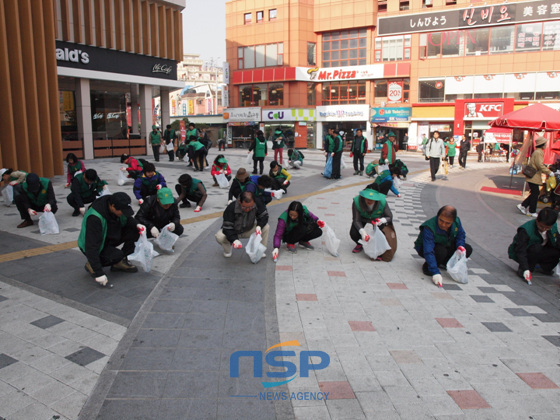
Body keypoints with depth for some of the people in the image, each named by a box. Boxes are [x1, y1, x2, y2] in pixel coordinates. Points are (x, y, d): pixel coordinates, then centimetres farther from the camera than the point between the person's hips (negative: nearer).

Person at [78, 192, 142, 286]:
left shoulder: (118, 207, -15)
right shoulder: (95, 218, -36)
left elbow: (127, 219, 6)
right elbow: (91, 247, -36)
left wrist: (137, 225, -19)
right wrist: (99, 273, -37)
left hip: (110, 238, 7)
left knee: (134, 230, -14)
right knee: (117, 255, -32)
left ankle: (120, 262, 0)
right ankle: (91, 265, -3)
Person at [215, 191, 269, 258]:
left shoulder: (258, 203, -25)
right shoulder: (231, 208, -33)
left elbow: (264, 216, -14)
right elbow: (227, 227, -33)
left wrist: (259, 226, -36)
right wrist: (234, 240, -51)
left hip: (249, 230, 3)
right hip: (233, 232, -2)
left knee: (265, 227, -22)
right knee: (219, 237, -33)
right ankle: (228, 249, 3)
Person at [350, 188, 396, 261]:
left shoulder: (382, 202, -33)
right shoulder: (356, 201, -35)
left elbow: (390, 217, -20)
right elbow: (356, 220, -29)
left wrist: (382, 220, -44)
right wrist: (362, 231, -47)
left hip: (378, 218, 0)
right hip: (363, 218, 0)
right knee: (354, 233, -22)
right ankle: (359, 244, 16)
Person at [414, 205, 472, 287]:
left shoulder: (456, 221, -18)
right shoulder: (429, 227, -36)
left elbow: (461, 235, 3)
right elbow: (428, 252, -42)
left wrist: (460, 246, -21)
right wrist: (435, 272, -50)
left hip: (446, 246, 6)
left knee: (468, 249, -10)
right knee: (441, 252, -38)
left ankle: (442, 263, 3)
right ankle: (427, 266, -9)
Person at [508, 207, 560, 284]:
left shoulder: (554, 226, -10)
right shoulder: (525, 230, -29)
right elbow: (520, 251, -33)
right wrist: (525, 269, -41)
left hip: (539, 253, 6)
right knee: (537, 248, -36)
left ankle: (546, 267, 10)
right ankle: (522, 270, -18)